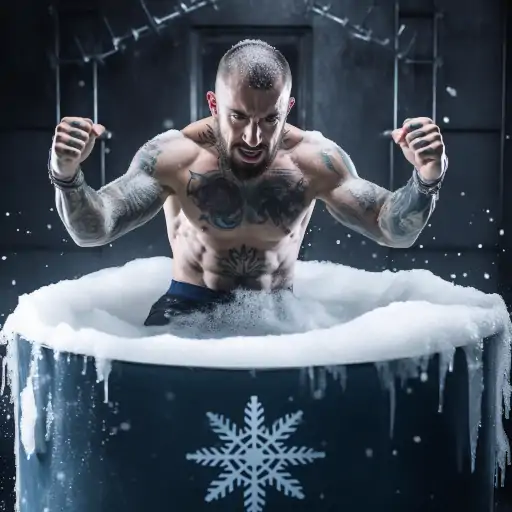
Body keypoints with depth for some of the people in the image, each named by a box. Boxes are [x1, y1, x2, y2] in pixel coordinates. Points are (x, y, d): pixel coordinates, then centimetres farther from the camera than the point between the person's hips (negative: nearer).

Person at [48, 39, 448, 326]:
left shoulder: (314, 159, -10)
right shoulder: (175, 155, -14)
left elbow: (394, 232, -8)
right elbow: (92, 231, -17)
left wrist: (426, 179, -28)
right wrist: (67, 174, -37)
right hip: (187, 308, -2)